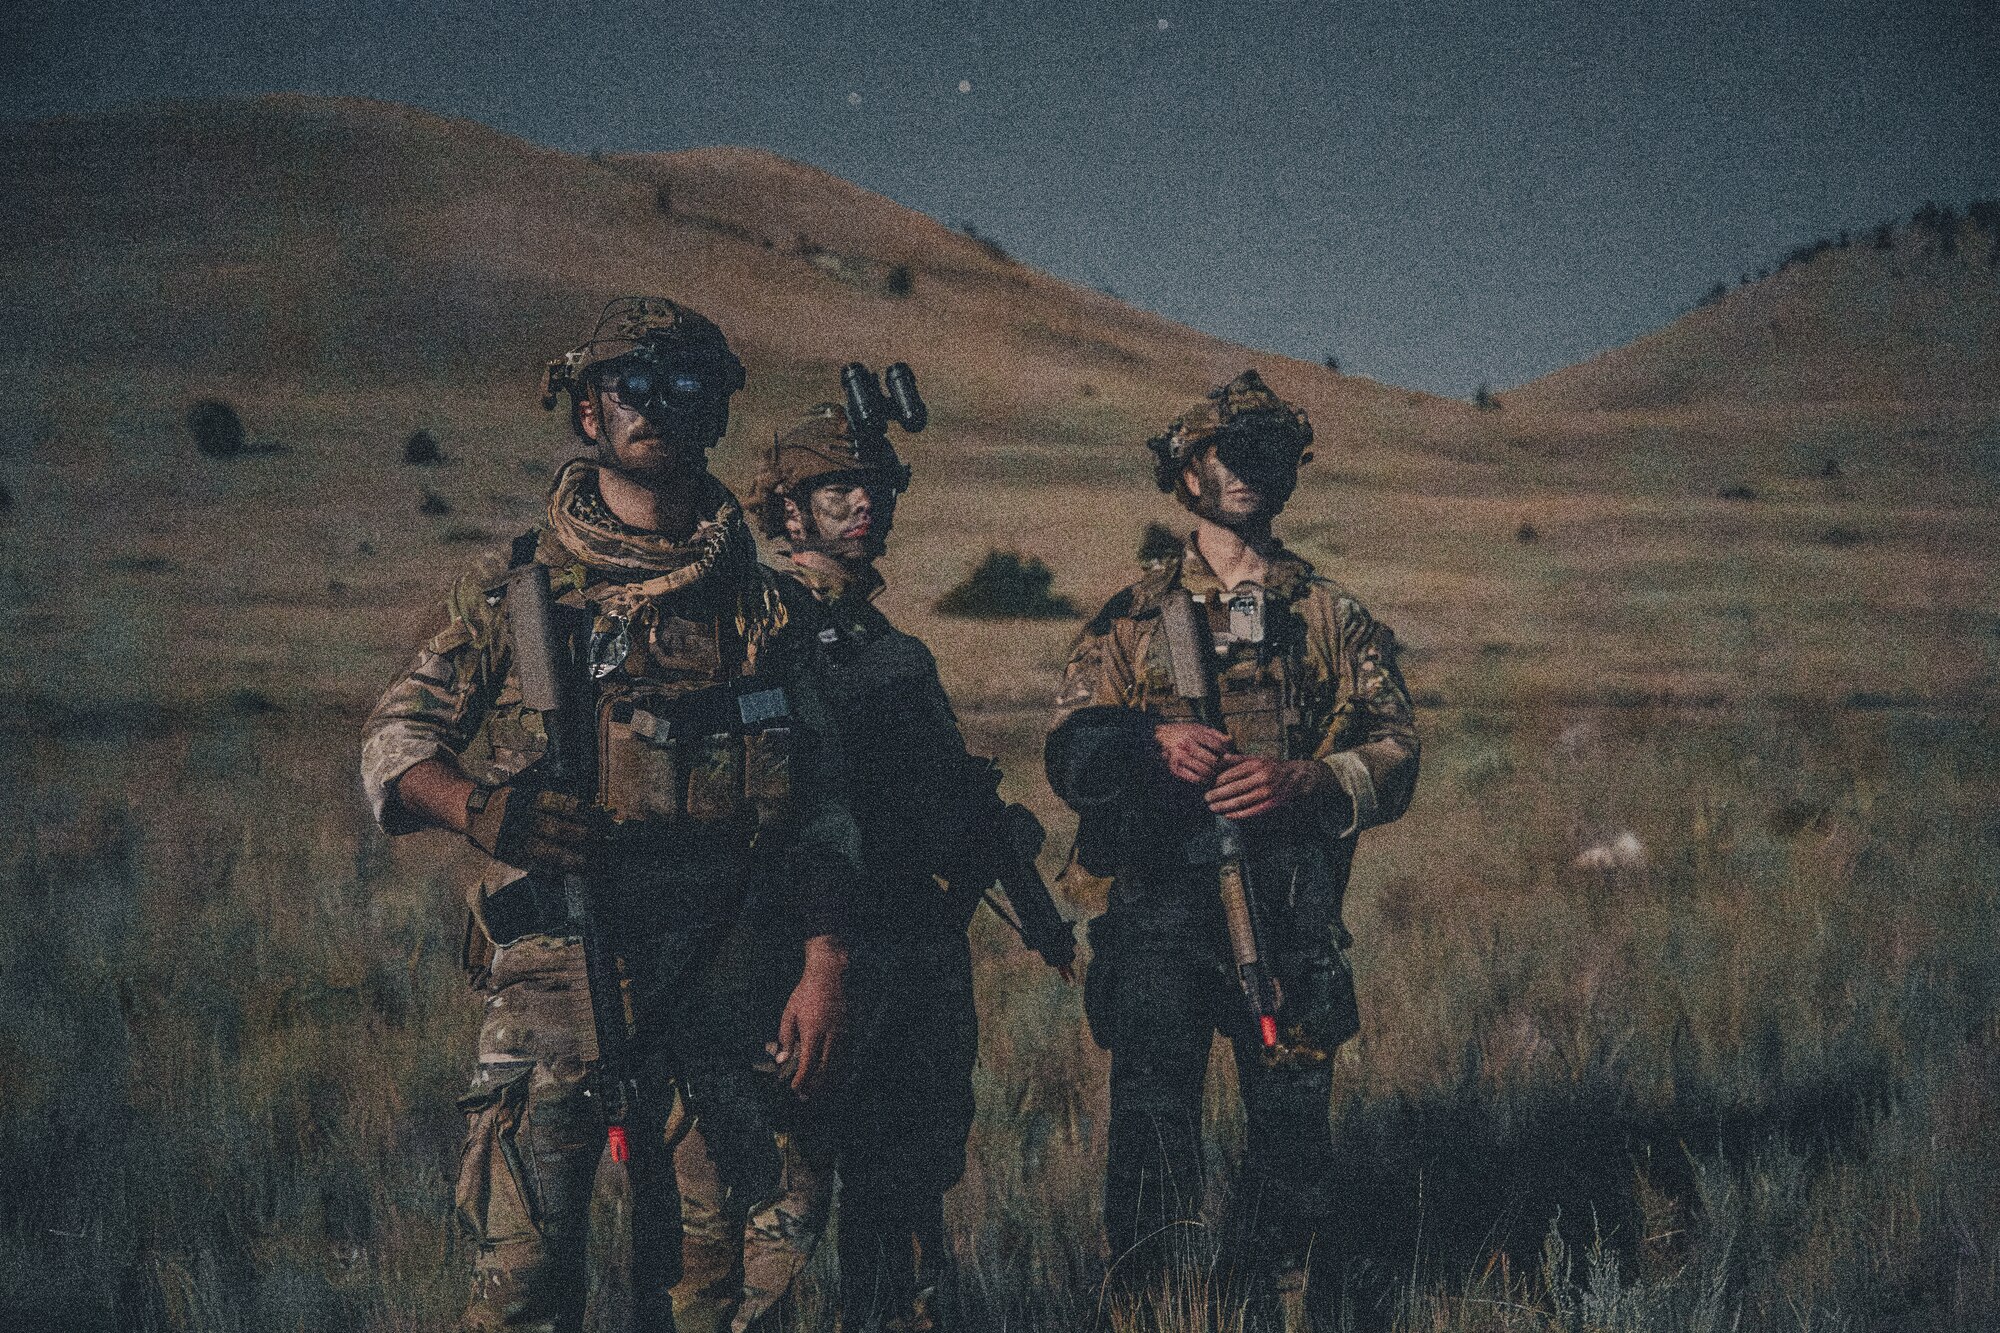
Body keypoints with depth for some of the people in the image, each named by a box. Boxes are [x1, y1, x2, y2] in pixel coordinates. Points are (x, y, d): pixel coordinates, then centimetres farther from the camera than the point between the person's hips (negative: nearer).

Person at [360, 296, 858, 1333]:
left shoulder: (761, 603, 11)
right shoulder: (516, 587, 8)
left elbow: (817, 808, 9)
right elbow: (393, 739, 7)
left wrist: (823, 970, -1)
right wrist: (476, 806, -14)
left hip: (733, 978, 2)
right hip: (558, 973, -2)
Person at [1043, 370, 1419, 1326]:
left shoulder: (1335, 619, 13)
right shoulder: (1131, 618, 11)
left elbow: (1395, 752, 5)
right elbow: (1068, 753, 2)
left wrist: (1301, 782, -14)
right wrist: (1154, 741, -18)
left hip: (1291, 916, 1)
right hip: (1160, 914, -1)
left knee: (1293, 1123, 3)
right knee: (1152, 1118, -3)